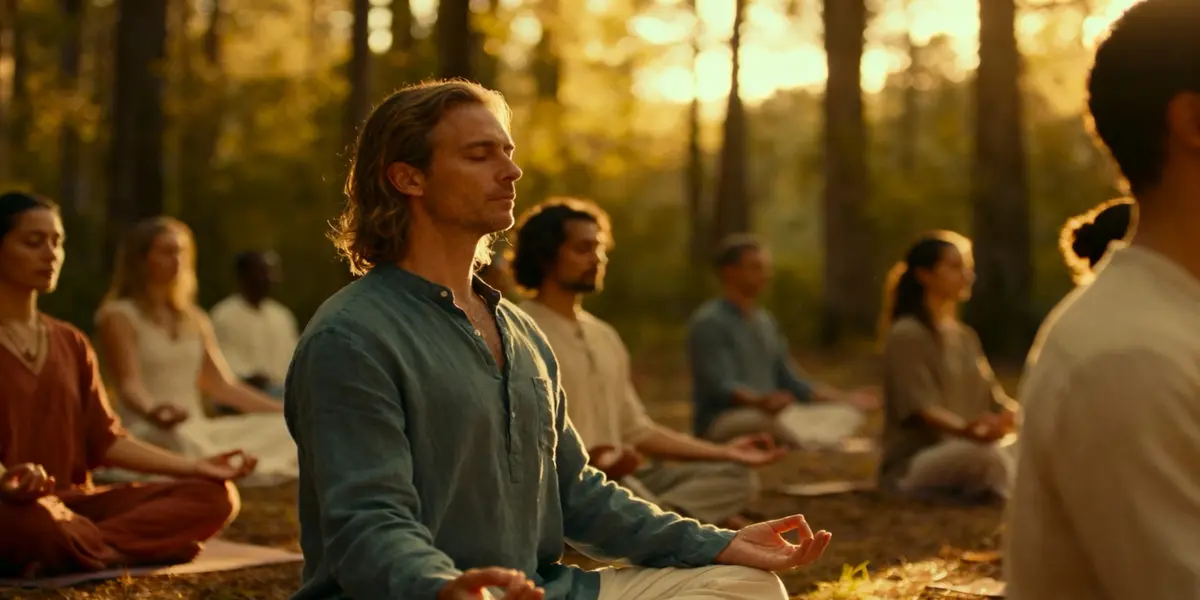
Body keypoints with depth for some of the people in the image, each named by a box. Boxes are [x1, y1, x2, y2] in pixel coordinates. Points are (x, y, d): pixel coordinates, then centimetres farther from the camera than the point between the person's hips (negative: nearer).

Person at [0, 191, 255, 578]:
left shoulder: (71, 343, 18)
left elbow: (105, 439, 12)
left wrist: (195, 466, 2)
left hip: (73, 501, 7)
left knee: (215, 495, -10)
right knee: (32, 521, -44)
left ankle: (65, 553, -23)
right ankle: (128, 549, -15)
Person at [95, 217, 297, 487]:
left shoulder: (195, 320, 22)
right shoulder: (119, 316, 0)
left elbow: (222, 385, 19)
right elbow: (130, 384, -14)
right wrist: (152, 411, -39)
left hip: (197, 428, 7)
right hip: (145, 433, -6)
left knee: (285, 431, -16)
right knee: (183, 440, -40)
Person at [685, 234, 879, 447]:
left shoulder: (766, 321, 17)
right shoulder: (709, 322, -10)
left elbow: (790, 381, 19)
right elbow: (720, 387, -21)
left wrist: (846, 398, 9)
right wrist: (761, 401, -41)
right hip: (722, 422, -8)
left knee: (844, 415, -11)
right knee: (781, 421, -38)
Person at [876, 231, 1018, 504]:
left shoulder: (966, 336, 19)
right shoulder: (907, 334, -8)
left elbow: (992, 397, 12)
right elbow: (921, 409, -21)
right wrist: (966, 431, -41)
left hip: (964, 451, 8)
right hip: (912, 465, -8)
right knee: (988, 454, -36)